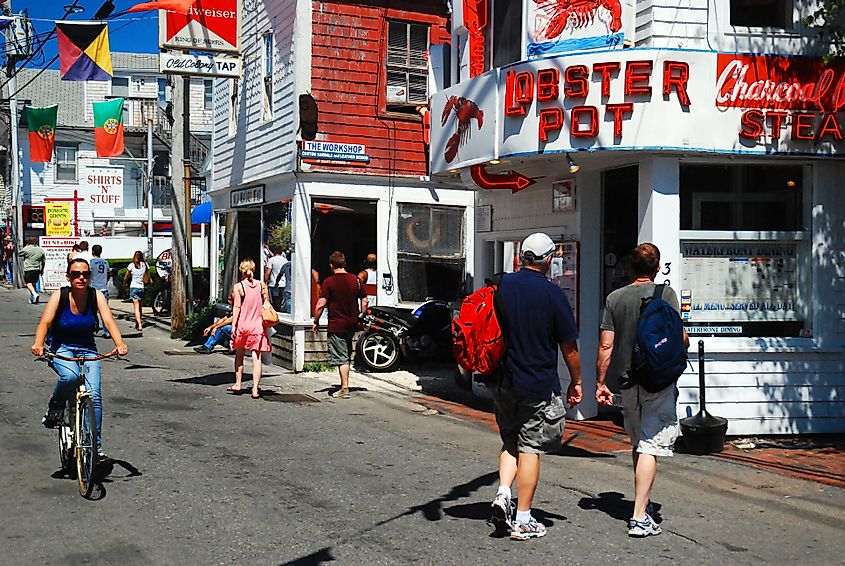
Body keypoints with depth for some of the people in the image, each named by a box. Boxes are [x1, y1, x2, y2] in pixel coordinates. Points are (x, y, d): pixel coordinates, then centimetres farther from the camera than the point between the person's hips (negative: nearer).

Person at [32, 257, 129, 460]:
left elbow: (108, 321, -19)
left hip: (87, 350, 2)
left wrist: (119, 344, -37)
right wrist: (38, 344, -43)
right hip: (61, 349, -2)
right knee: (70, 376, -35)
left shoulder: (96, 295, -8)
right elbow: (45, 322, -23)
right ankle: (54, 411, -7)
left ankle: (95, 443, -4)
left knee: (94, 395, -15)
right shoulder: (59, 296, -11)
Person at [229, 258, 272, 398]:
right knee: (256, 357, -1)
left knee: (239, 355, 19)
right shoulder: (261, 285, 1)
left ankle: (238, 384, 26)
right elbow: (267, 304, 3)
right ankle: (255, 389, -8)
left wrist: (233, 326, -6)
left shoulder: (238, 286, -5)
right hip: (258, 325, 1)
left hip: (242, 324, -1)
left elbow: (237, 307, -8)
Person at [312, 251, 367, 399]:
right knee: (347, 356, 19)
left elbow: (321, 304, -15)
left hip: (336, 325, -5)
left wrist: (316, 322, -4)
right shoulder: (355, 280, 3)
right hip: (352, 324, 5)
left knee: (341, 358, -1)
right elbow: (364, 301, 7)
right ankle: (344, 384, 27)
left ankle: (345, 389, -3)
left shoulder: (329, 282, -11)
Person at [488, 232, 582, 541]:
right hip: (539, 386, -4)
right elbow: (568, 347, -7)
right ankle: (523, 521, 7)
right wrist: (576, 381, 6)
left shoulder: (503, 286, 0)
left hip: (504, 383, 4)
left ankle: (502, 493, 1)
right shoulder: (552, 293, -12)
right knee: (530, 448, 3)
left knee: (510, 443, 21)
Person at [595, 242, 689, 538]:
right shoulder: (665, 293, -6)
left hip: (627, 380, 4)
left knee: (638, 444, 19)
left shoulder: (614, 298, 4)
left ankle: (642, 501, 33)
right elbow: (679, 337, -10)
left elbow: (605, 345, 2)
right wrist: (684, 343, 14)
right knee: (650, 447, -6)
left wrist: (600, 383, 9)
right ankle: (639, 517, -12)